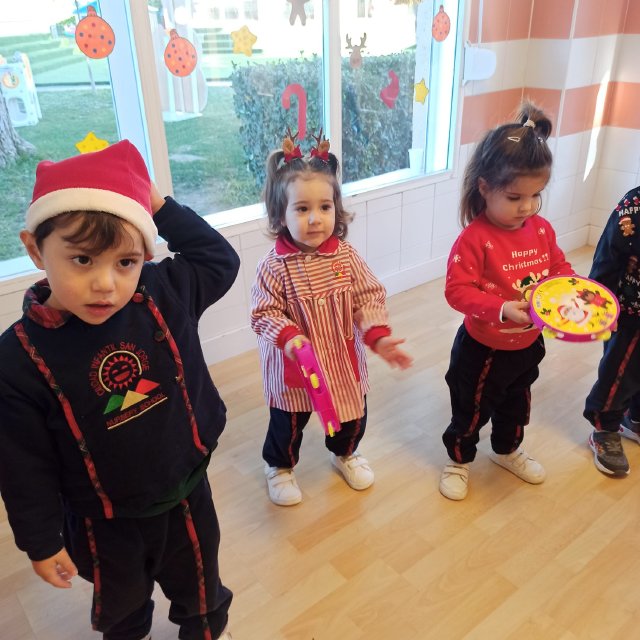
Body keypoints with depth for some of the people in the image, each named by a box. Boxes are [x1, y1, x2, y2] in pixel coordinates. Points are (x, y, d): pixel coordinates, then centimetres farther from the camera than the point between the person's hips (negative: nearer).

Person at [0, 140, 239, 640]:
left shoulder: (165, 297, -18)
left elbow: (219, 258, -1)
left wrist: (160, 206, -11)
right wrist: (42, 542, -3)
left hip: (187, 498, 2)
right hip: (103, 523, -1)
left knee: (202, 598, 28)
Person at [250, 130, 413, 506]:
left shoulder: (347, 256, -12)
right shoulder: (274, 267, -20)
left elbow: (369, 298, -8)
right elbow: (265, 313, -17)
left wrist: (379, 336, -20)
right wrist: (288, 337, -33)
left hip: (345, 360, 3)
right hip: (294, 366, -3)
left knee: (353, 417, 24)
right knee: (288, 424, 17)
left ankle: (345, 453, 56)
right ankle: (280, 466, 48)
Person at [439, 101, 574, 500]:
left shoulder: (541, 229, -5)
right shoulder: (474, 239, -26)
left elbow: (559, 268, 7)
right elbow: (457, 290, -28)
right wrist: (501, 309, -39)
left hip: (529, 344, 7)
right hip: (484, 348, -6)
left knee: (516, 404, 28)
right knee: (471, 410, 14)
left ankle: (508, 451, 54)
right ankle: (459, 461, 39)